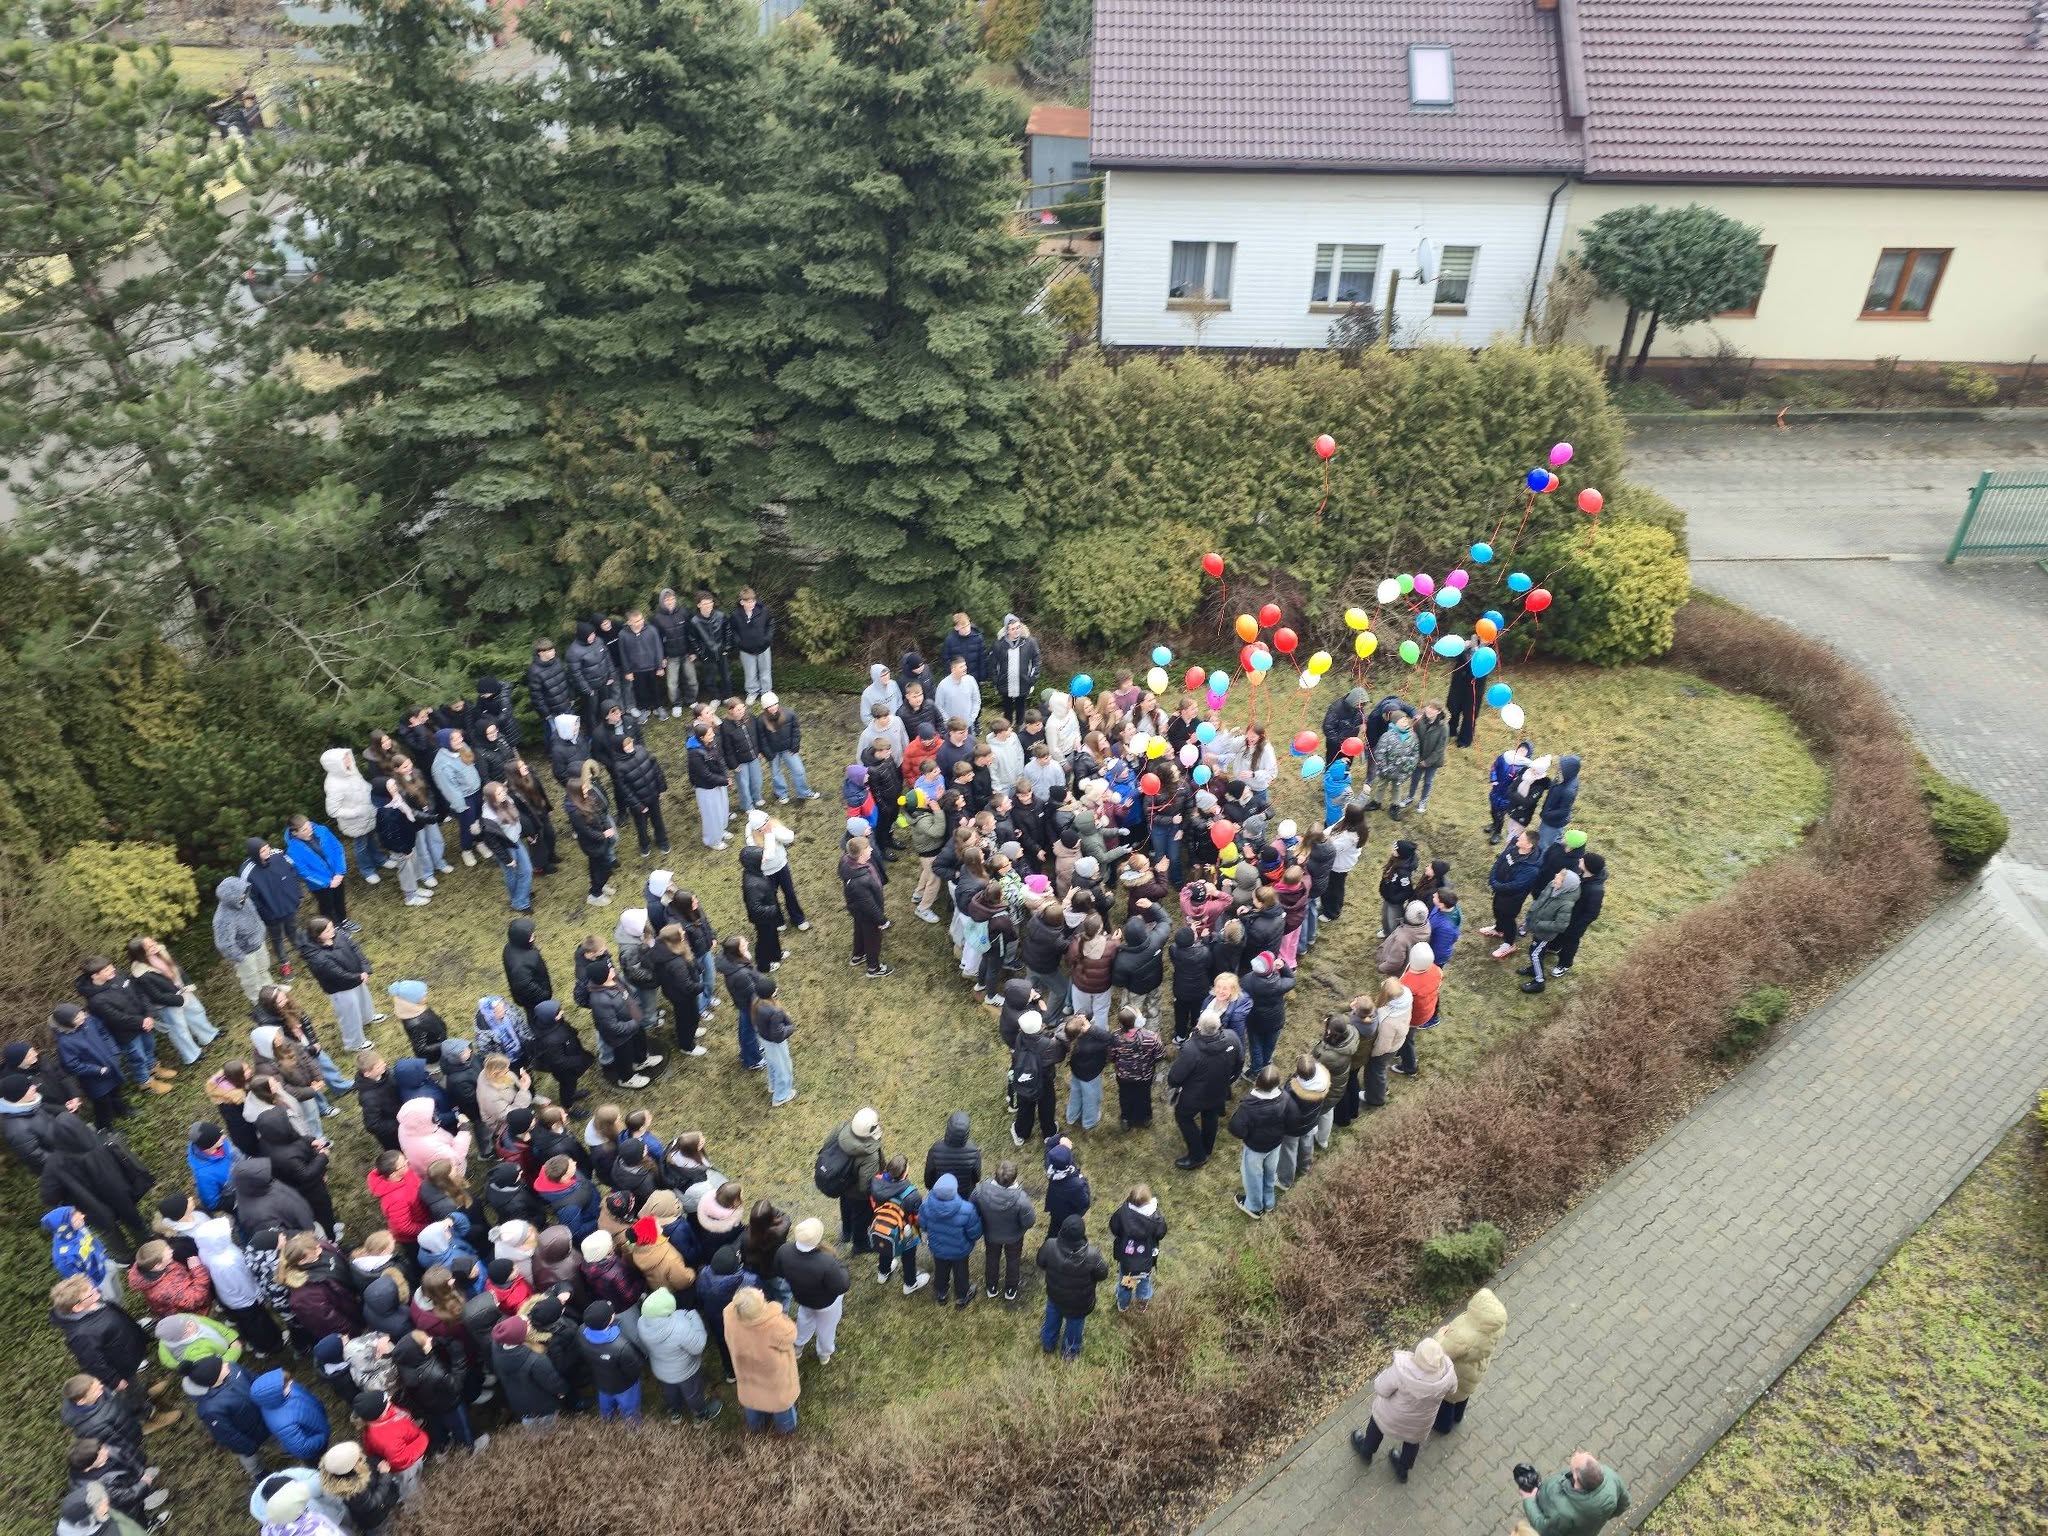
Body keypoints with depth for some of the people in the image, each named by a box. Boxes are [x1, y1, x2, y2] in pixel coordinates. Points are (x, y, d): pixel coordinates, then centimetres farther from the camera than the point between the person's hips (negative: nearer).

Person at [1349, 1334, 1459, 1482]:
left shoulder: (1402, 1371, -39)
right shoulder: (1448, 1374, -31)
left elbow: (1382, 1388, -21)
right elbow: (1450, 1389, -8)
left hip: (1393, 1413, -2)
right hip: (1421, 1419, 2)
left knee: (1379, 1422, 29)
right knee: (1413, 1437, 32)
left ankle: (1366, 1452, 52)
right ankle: (1402, 1471, 52)